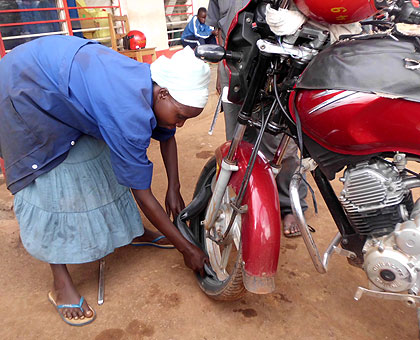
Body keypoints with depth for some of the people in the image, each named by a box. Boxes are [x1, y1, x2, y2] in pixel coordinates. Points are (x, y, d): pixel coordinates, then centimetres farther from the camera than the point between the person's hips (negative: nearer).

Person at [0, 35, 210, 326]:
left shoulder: (150, 84, -13)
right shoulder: (131, 113, -38)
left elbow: (167, 136, 7)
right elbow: (142, 195, -30)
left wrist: (174, 190, 2)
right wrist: (187, 249, -21)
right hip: (25, 89, -8)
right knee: (52, 182, -9)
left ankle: (127, 228, 27)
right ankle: (61, 283, 1)